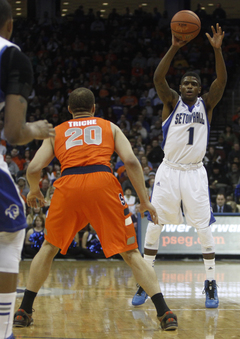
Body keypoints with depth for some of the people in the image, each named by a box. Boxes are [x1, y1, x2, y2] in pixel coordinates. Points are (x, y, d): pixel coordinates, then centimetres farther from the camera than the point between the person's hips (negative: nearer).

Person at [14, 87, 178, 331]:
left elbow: (33, 169, 16)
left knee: (49, 248, 21)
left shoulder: (56, 132, 27)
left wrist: (34, 192, 36)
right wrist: (144, 200, 14)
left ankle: (23, 311, 19)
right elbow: (131, 161, 10)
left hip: (68, 185, 1)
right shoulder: (109, 127, 26)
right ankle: (165, 314, -4)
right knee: (130, 252, 5)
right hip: (103, 181, -1)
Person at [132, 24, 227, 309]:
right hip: (169, 170, 0)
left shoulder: (206, 104, 6)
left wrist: (217, 49, -24)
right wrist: (174, 48, -27)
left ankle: (211, 283, 6)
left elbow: (221, 81, -11)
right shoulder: (172, 102, 3)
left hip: (195, 172, 0)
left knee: (204, 228, -4)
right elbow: (158, 78, -15)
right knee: (154, 225, -3)